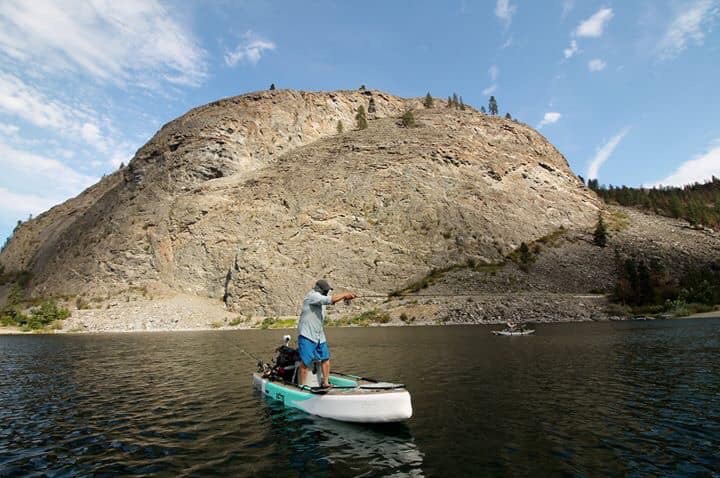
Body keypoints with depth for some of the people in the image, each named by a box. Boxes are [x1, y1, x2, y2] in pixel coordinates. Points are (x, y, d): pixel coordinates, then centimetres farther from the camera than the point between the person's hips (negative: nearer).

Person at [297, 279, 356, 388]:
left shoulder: (321, 297, 14)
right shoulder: (312, 296, -17)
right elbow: (330, 300, -25)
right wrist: (344, 294, -18)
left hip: (319, 335, 9)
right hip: (307, 335, -9)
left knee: (326, 358, 9)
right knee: (305, 362, -6)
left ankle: (325, 383, 20)